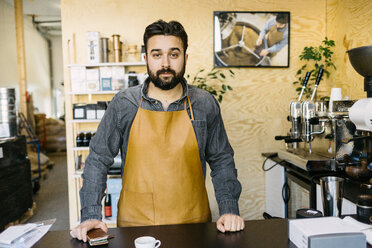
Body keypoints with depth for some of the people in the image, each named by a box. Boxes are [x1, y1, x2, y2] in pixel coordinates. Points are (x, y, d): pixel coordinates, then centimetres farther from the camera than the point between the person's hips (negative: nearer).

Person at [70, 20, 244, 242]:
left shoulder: (205, 104, -5)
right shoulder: (123, 104, -8)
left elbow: (221, 160, 2)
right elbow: (98, 160, -2)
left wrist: (229, 210, -7)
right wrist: (91, 215, -9)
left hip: (193, 222, 1)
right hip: (135, 223, 0)